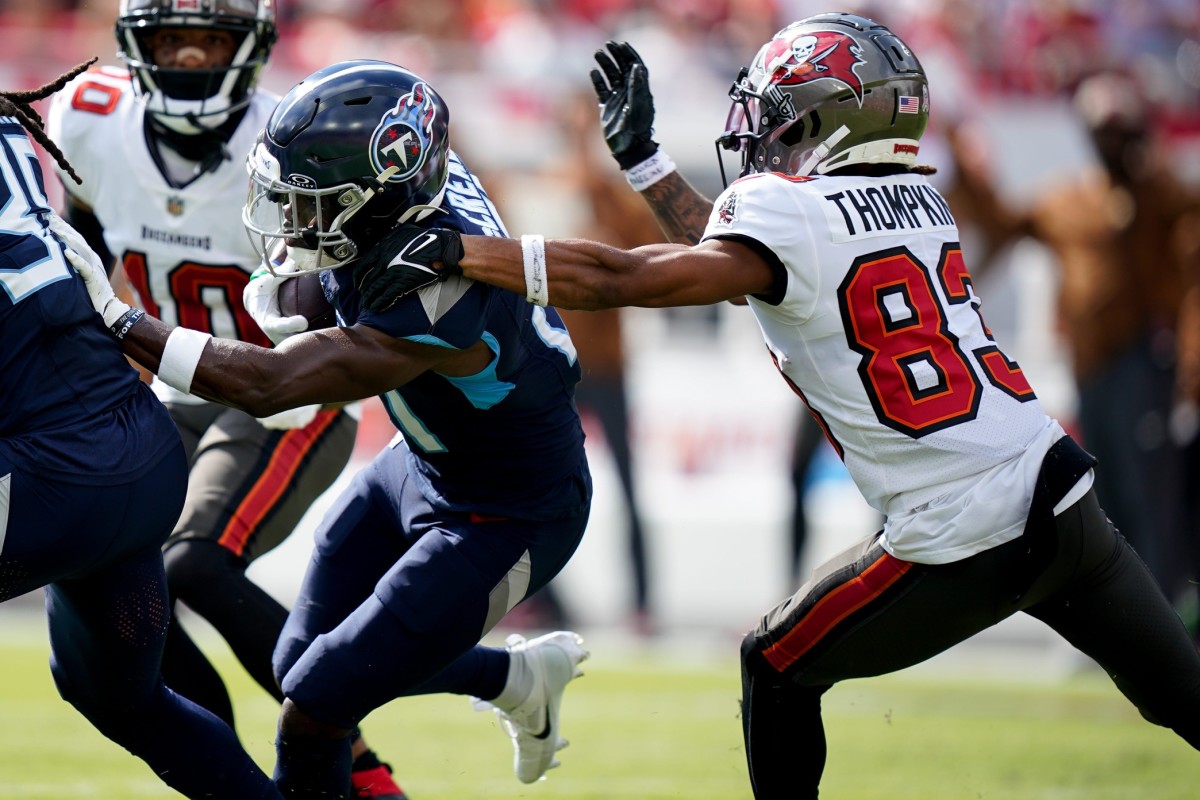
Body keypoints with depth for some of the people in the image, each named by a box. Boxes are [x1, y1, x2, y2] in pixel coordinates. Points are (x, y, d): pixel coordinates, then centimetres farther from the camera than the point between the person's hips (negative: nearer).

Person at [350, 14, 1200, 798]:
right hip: (1068, 503, 7)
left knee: (777, 669, 15)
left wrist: (455, 250, -15)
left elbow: (623, 279, -16)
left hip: (961, 547, -7)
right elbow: (746, 263, 25)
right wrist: (642, 156, 29)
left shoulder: (795, 213, -9)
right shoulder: (919, 201, 14)